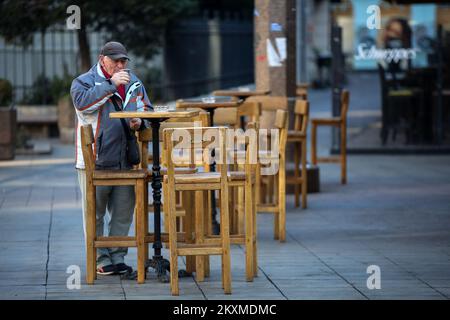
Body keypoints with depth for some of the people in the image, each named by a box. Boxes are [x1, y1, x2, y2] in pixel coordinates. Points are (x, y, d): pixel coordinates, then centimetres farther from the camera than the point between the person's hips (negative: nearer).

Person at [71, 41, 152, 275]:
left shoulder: (133, 83, 14)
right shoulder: (84, 81, -1)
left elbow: (146, 109, 22)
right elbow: (82, 102, -21)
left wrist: (139, 121, -1)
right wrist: (111, 84, -21)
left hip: (124, 160, 5)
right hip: (94, 161, -5)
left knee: (123, 212, 8)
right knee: (95, 212, 0)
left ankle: (118, 256, 18)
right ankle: (100, 258, 8)